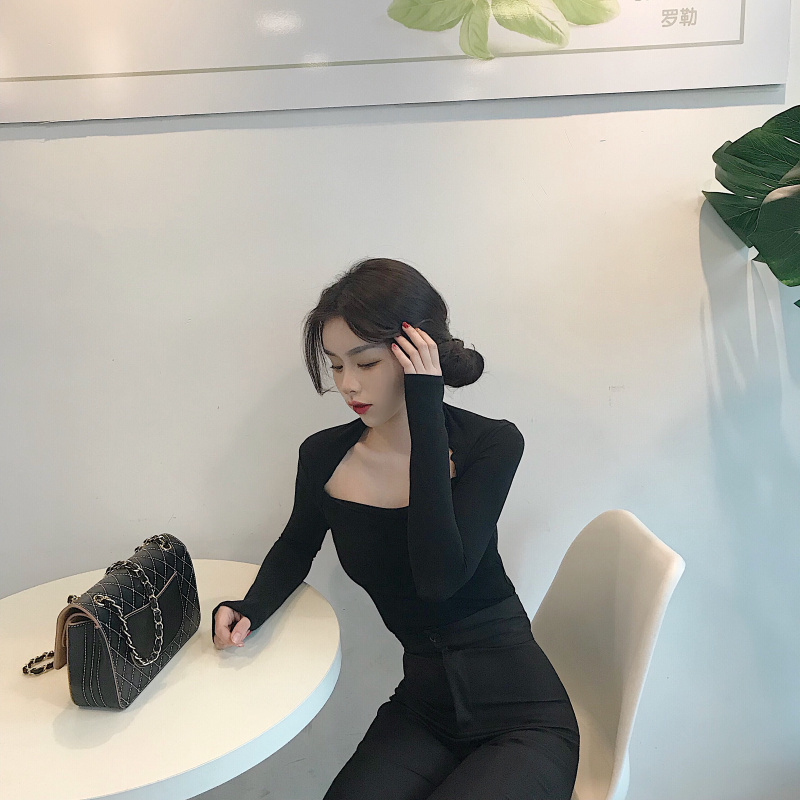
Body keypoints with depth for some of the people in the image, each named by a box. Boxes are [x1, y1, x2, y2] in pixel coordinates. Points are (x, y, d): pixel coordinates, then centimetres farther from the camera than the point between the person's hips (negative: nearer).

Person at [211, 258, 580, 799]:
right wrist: (251, 609, -5)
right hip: (421, 708, 3)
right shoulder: (323, 457, -3)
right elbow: (294, 550, 17)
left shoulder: (492, 444, -13)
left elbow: (439, 577, -28)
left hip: (520, 718, -2)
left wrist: (425, 411, -26)